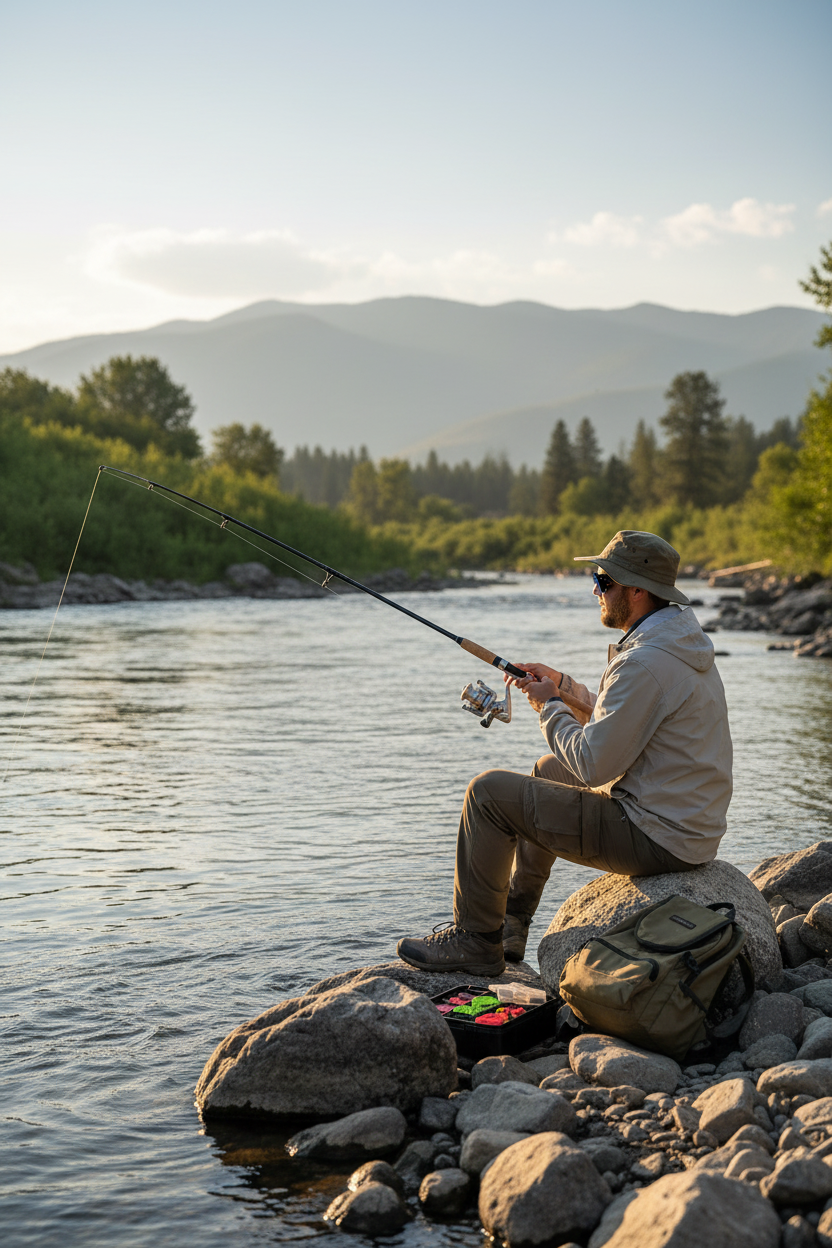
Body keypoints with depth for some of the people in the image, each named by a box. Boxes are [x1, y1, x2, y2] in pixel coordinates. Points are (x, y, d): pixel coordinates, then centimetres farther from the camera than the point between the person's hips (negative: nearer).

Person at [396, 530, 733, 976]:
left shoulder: (645, 663, -24)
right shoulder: (683, 640, 9)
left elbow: (593, 763, -22)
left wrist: (550, 706, -6)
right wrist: (564, 687, 12)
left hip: (654, 839, -11)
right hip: (692, 827, 11)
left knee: (489, 792, -6)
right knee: (549, 771, 30)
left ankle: (476, 939, 8)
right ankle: (511, 925, 34)